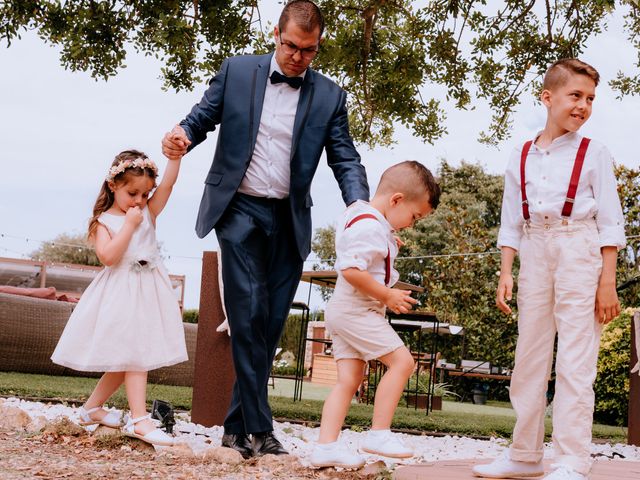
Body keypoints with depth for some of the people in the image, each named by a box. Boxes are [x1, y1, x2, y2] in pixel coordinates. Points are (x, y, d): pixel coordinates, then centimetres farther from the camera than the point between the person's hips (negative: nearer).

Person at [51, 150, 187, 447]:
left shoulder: (148, 211, 8)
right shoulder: (104, 221, -4)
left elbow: (168, 183, -4)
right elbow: (108, 256, -19)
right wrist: (129, 224, -17)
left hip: (149, 291, 5)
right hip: (121, 295, -5)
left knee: (128, 357, 10)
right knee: (134, 355, -9)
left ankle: (92, 407, 25)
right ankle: (139, 420, -10)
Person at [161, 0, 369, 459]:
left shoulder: (330, 96, 5)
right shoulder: (237, 70, 3)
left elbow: (345, 159, 3)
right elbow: (203, 116, 8)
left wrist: (360, 204, -16)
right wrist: (183, 135, -16)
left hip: (289, 219, 2)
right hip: (240, 209, -2)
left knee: (270, 323, 3)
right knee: (250, 313, -12)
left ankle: (238, 427, 12)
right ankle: (258, 426, -10)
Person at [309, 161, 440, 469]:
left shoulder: (359, 216, 16)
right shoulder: (370, 227, -18)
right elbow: (351, 270, -27)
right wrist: (388, 296, -19)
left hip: (342, 312, 11)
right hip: (358, 311, -11)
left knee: (349, 379, 5)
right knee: (402, 361, -10)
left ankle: (326, 445, -1)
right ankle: (378, 434, -7)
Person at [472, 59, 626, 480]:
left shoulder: (594, 154, 2)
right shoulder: (521, 158, 11)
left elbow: (610, 221, -1)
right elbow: (511, 222, 12)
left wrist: (607, 280, -8)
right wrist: (505, 272, 2)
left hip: (579, 252, -4)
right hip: (534, 253, 4)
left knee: (574, 360, -7)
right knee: (529, 357, 8)